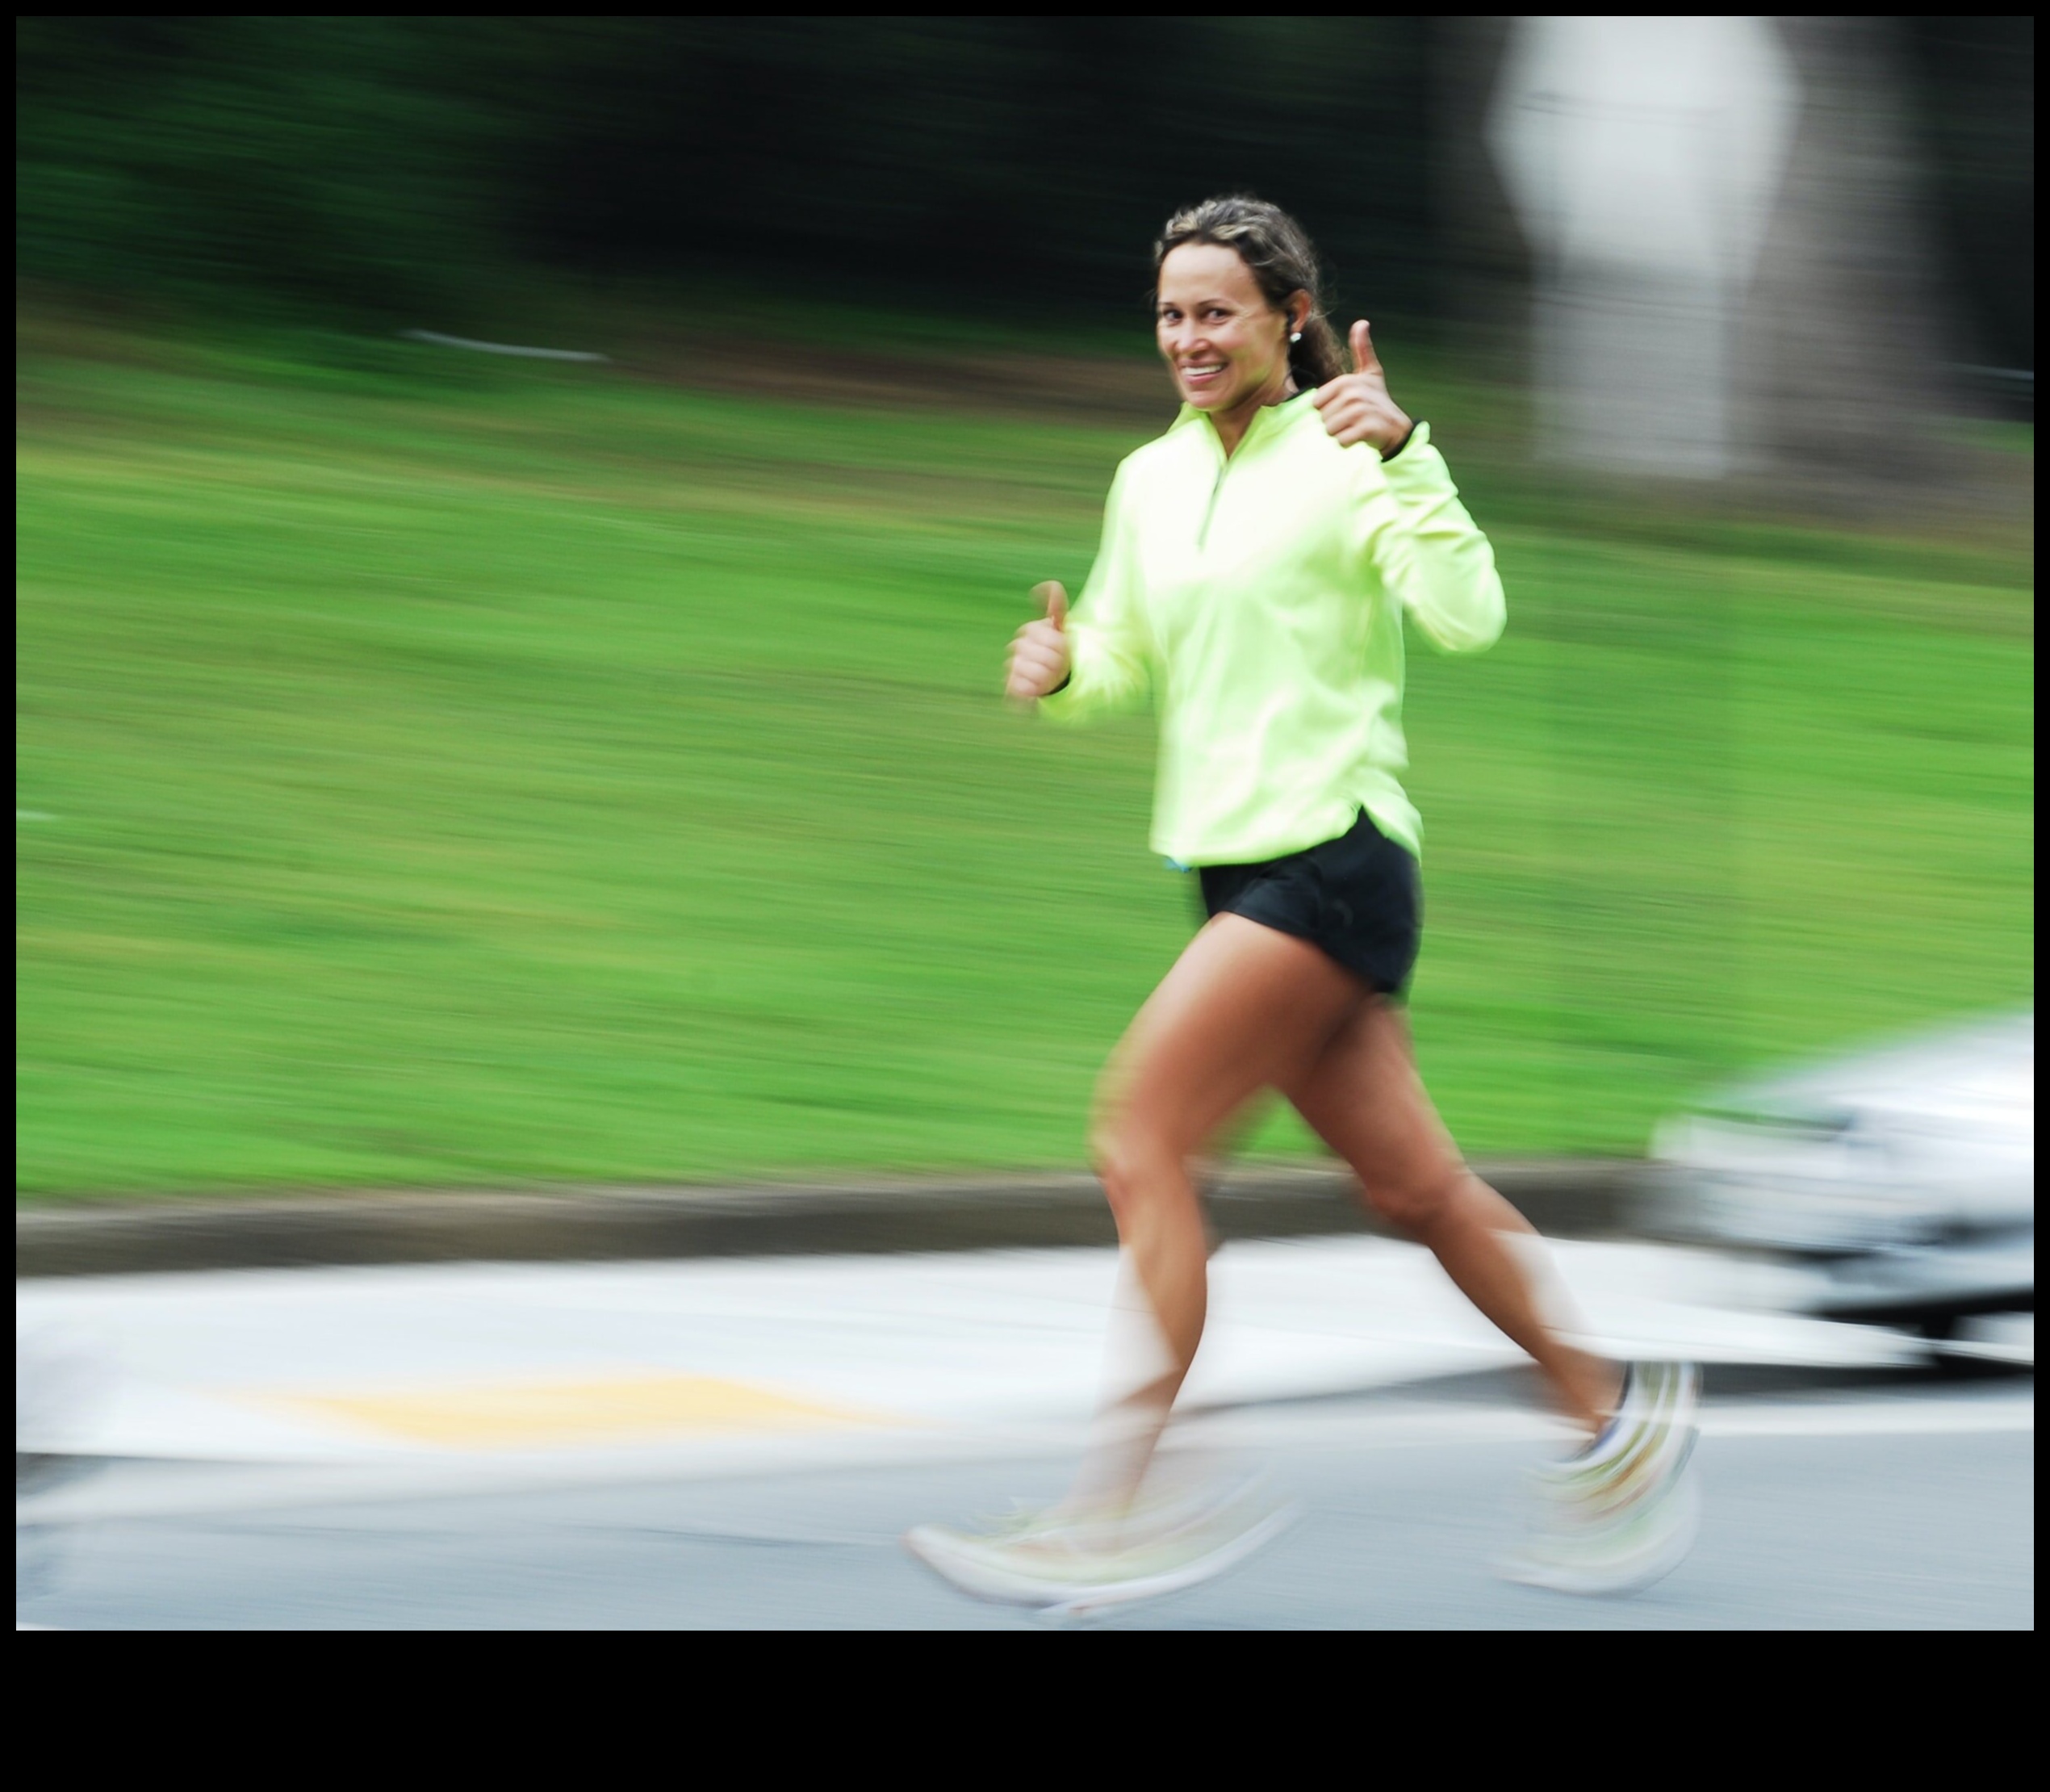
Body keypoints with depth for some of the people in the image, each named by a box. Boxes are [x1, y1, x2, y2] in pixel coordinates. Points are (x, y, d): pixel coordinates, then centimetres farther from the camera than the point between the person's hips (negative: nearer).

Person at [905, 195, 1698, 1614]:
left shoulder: (1341, 458, -9)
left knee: (1139, 1135, -14)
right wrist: (1061, 672, -2)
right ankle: (1616, 1418, 26)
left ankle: (1119, 1507, -13)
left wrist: (1404, 456, -31)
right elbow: (1125, 660, 20)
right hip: (1236, 862, 8)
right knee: (1411, 1183, 12)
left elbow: (1468, 615, -20)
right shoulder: (1150, 481, 13)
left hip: (1333, 860, -8)